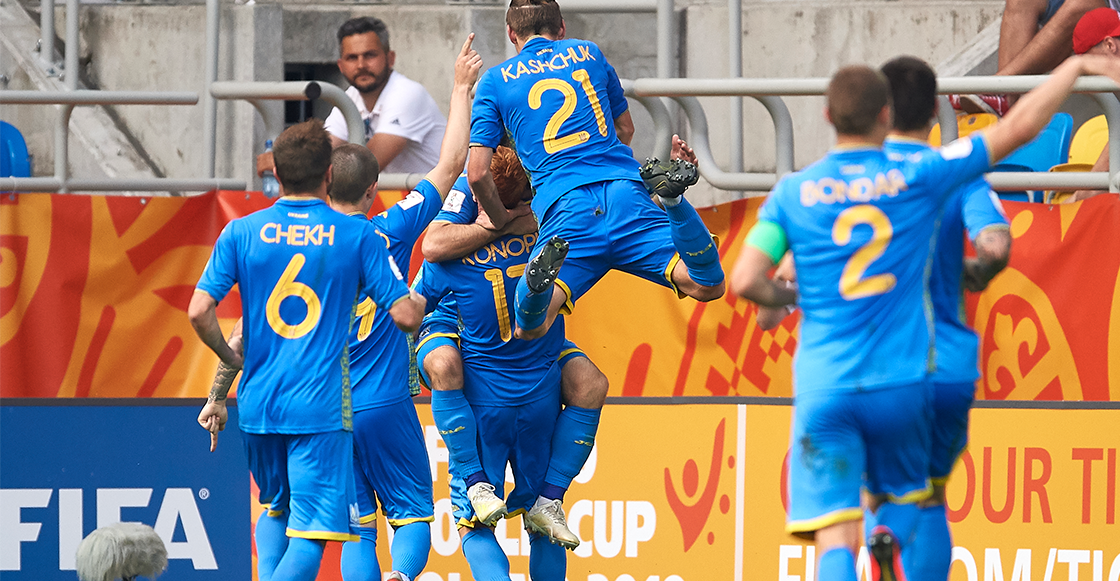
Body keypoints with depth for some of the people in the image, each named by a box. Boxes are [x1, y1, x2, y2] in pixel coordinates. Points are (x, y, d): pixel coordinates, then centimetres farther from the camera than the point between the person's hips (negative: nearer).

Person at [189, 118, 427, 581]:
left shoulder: (241, 233, 2)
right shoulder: (358, 237, -2)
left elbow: (199, 311, -4)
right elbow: (405, 315, -4)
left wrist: (231, 361, 13)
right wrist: (421, 300, 20)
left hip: (258, 404, 3)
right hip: (320, 407, -3)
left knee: (275, 508, 26)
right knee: (309, 532, -5)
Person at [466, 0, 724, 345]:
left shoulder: (495, 81, 14)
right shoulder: (589, 54, 22)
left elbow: (477, 173, 6)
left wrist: (504, 224, 20)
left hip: (564, 208, -2)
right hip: (625, 194, 2)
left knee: (529, 329, -9)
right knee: (707, 285, -7)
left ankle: (546, 268, -40)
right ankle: (672, 200, -30)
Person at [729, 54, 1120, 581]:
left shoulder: (793, 192, 1)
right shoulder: (918, 177, -2)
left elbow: (745, 282, -5)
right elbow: (1019, 126, 1)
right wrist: (1076, 65, 12)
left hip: (823, 385, 0)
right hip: (899, 380, 0)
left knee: (836, 537, -3)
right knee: (898, 494, 22)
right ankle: (889, 536, -13)